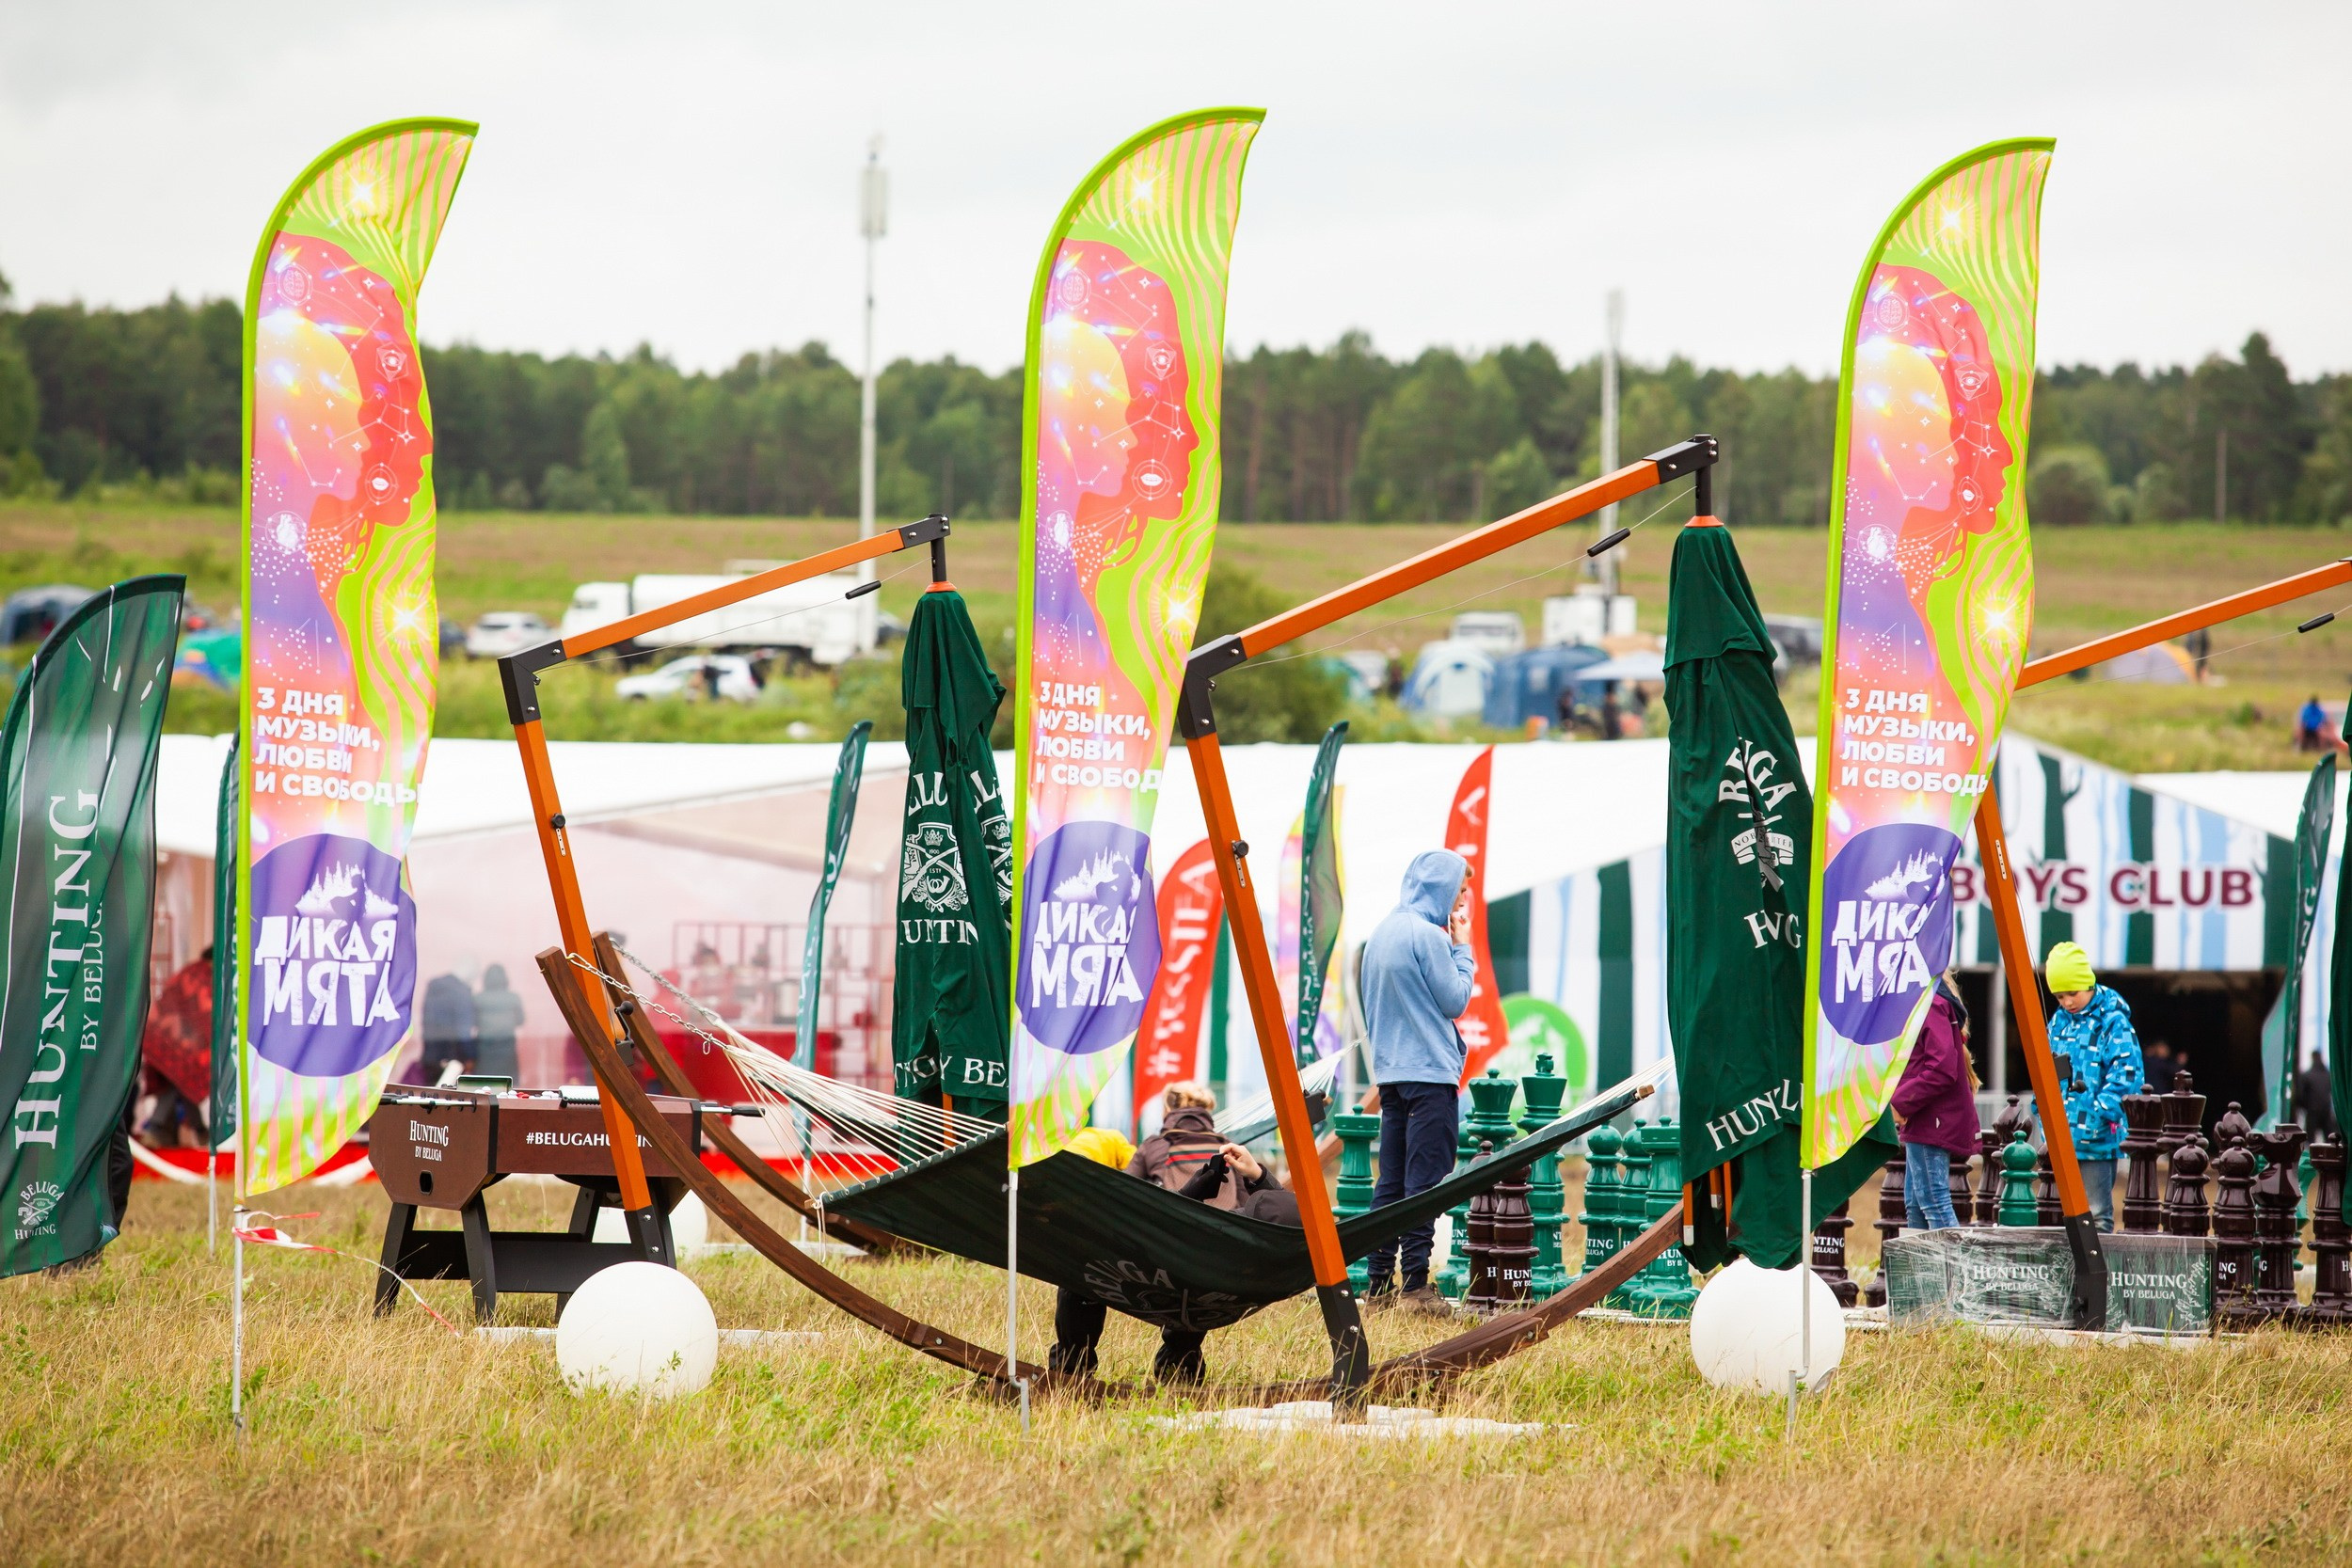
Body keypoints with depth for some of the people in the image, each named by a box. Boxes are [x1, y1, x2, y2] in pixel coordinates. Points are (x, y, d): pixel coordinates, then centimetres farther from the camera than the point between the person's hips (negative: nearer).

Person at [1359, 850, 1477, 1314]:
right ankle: (1415, 1284, -11)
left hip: (1390, 1072, 8)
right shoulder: (1428, 936, -13)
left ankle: (1380, 1281, 10)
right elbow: (1456, 1000, -9)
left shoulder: (1382, 933, 13)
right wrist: (1462, 949, 0)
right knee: (1426, 1179, -8)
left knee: (1392, 1179, 10)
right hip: (1430, 1072, -8)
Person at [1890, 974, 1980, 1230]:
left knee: (1933, 1202, -12)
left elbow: (1942, 1069, -22)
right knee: (1915, 1206, 14)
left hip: (1931, 1122, -11)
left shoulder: (1931, 1006, -14)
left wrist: (1900, 1101, -17)